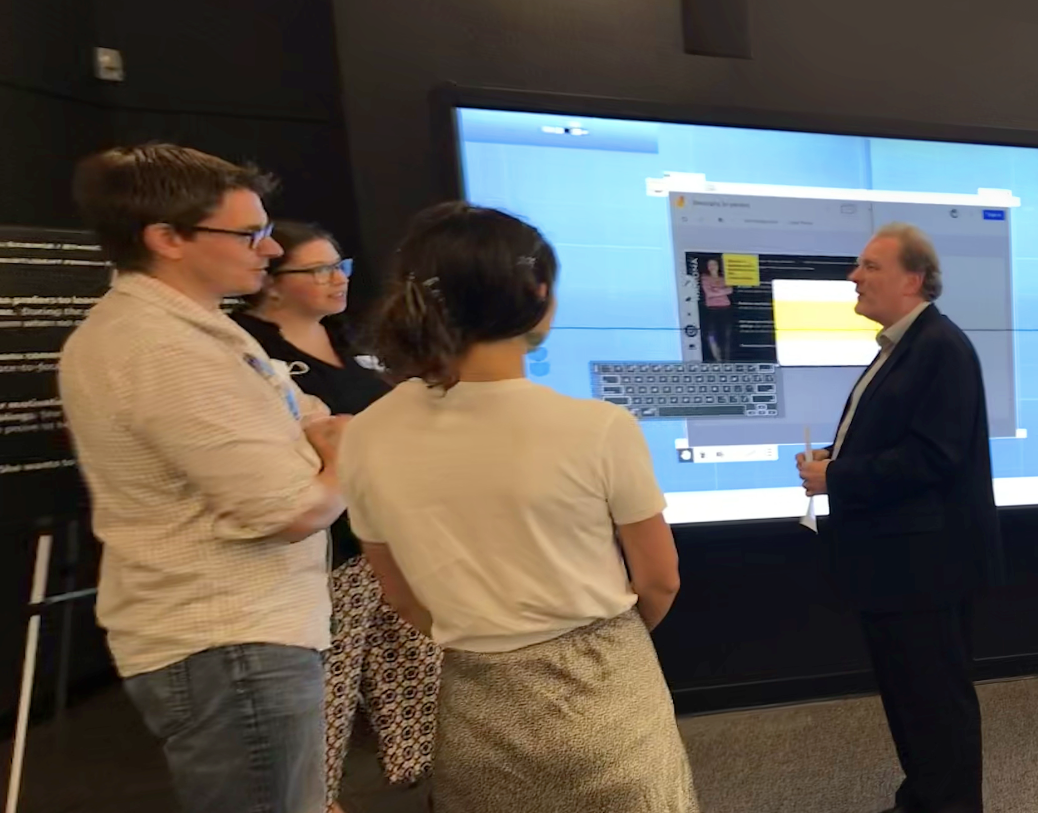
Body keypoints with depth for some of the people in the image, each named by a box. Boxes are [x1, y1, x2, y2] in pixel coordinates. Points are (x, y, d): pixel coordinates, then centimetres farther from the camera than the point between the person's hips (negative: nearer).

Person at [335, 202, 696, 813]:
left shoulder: (367, 440, -11)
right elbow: (660, 582, -6)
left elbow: (407, 600, 2)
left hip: (478, 706, 3)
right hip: (602, 695, -3)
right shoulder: (599, 428, -21)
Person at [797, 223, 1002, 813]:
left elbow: (930, 456, -26)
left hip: (926, 559, -10)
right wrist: (832, 458, 1)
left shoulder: (942, 345, -18)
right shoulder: (901, 344, 13)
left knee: (937, 698, 6)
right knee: (906, 693, 21)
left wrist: (836, 477, -20)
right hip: (897, 557, 10)